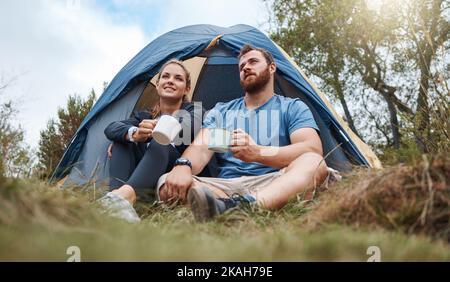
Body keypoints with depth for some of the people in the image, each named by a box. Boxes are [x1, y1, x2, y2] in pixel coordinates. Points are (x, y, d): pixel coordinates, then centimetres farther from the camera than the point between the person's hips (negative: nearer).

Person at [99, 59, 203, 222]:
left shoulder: (195, 112, 4)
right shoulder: (144, 116, 13)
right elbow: (110, 128, -8)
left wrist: (149, 133, -17)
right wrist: (134, 134, -31)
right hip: (144, 187, 4)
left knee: (160, 143, -30)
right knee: (122, 142, -15)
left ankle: (125, 195, -57)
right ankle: (117, 193, -42)